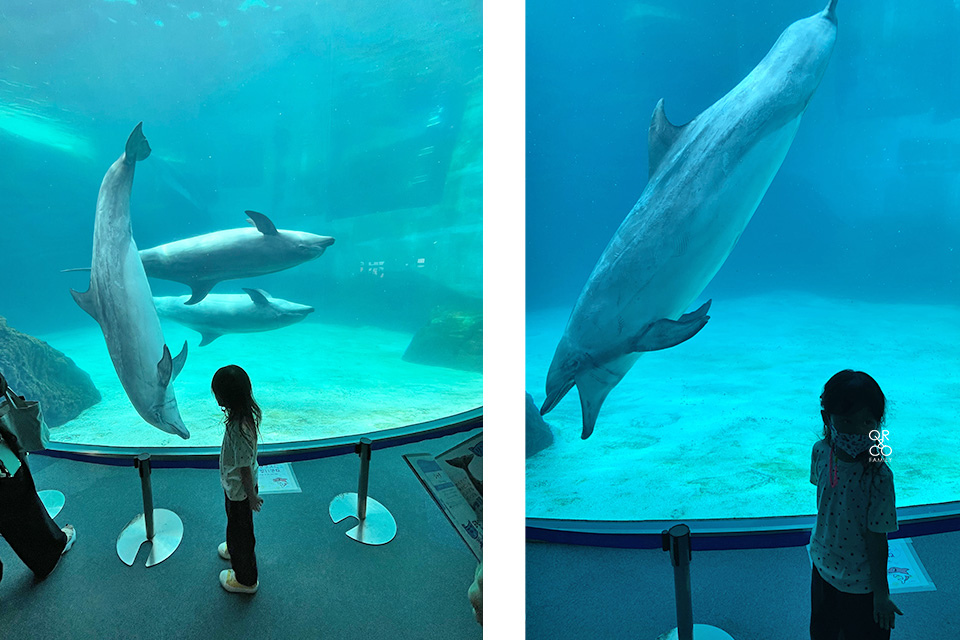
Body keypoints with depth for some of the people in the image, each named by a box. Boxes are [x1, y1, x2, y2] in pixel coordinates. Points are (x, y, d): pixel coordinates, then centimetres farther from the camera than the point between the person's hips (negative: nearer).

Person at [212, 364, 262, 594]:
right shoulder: (248, 412, -11)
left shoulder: (238, 429, -38)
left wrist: (252, 496, -16)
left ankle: (246, 580, 36)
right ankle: (235, 550, 62)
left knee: (240, 529, 14)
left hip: (239, 489, -8)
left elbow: (245, 468, -27)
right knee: (236, 523, 33)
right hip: (236, 486, 8)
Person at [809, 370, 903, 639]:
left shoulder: (878, 475, -30)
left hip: (861, 583, -4)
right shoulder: (821, 451, -15)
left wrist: (880, 594, -11)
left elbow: (877, 539, -21)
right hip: (823, 567, 5)